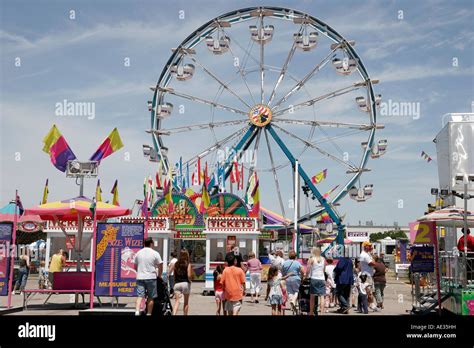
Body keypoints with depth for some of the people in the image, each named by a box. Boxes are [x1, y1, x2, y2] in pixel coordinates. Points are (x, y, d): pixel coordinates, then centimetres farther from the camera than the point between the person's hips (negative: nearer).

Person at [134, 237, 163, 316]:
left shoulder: (138, 253, 9)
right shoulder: (155, 253, -4)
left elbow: (135, 266, 16)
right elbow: (160, 266, -3)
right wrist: (159, 275, 11)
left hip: (140, 277, 3)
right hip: (151, 278, -3)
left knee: (140, 296, 1)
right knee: (150, 297, 6)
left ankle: (137, 311, -17)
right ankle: (149, 313, 10)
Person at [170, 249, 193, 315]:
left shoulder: (175, 264, 7)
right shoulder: (188, 264, -4)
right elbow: (189, 275, -13)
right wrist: (190, 280, 6)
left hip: (177, 284, 2)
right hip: (185, 283, -2)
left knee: (177, 301, -4)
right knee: (186, 302, 14)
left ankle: (174, 314, -25)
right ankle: (185, 314, 18)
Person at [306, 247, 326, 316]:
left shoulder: (312, 259, -1)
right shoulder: (323, 259, 10)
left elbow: (308, 270, -5)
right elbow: (323, 270, 14)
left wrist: (306, 276, 10)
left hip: (314, 279, -3)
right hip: (322, 279, 3)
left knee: (312, 296, 6)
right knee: (322, 296, -1)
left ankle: (311, 312, 9)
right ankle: (322, 312, -8)